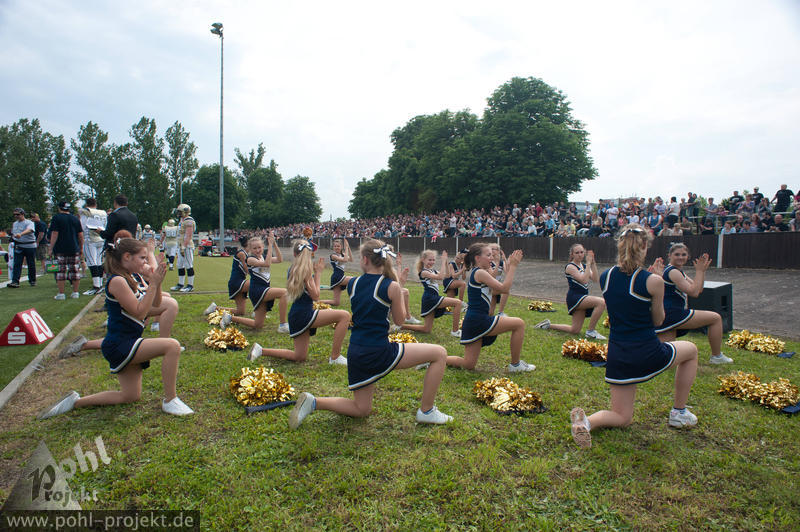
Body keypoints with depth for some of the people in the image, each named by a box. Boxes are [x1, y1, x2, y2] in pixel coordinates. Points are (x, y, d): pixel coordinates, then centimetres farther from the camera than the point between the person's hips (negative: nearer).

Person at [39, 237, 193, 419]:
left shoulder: (137, 278, 6)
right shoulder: (117, 281, -18)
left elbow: (156, 304, 10)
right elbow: (139, 312, -22)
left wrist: (157, 282, -5)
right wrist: (153, 284, -22)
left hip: (129, 344, 10)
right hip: (119, 344, -10)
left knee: (131, 397, 16)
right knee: (172, 345, -26)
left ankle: (76, 401, 27)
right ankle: (170, 400, -15)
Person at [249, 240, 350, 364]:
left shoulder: (292, 269, 12)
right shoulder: (306, 269, -13)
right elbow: (315, 296, -12)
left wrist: (315, 272, 18)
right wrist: (318, 273, -4)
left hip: (296, 315, 9)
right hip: (303, 314, -9)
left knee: (299, 357, 20)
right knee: (344, 316, -16)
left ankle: (260, 350, 19)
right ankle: (335, 357, -11)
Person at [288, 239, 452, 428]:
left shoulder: (353, 284, 4)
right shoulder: (391, 286, -10)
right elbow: (399, 320, 2)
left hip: (355, 353, 6)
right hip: (379, 352, -6)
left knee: (362, 410, 23)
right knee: (439, 353, 4)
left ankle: (312, 402, 6)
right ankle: (426, 411, 10)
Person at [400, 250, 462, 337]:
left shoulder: (433, 271, 18)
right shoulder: (423, 272, -7)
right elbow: (440, 277, -21)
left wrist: (446, 262, 3)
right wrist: (443, 261, -18)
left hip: (433, 298, 9)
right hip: (430, 298, -9)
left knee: (426, 329, 11)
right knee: (458, 302, -17)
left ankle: (401, 325, 15)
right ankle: (455, 331, -12)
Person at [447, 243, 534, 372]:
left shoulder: (475, 273, 19)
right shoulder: (480, 273, -11)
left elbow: (501, 289, 19)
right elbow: (504, 288, -15)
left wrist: (509, 267, 15)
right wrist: (513, 266, -8)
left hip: (473, 322, 10)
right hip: (478, 321, -10)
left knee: (468, 365, 13)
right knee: (519, 324, -3)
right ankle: (515, 364, 7)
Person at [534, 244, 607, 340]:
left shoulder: (584, 266, 12)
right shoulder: (570, 267, -10)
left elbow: (595, 279, -3)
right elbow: (584, 280, -23)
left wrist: (593, 263, -9)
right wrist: (588, 263, -20)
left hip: (582, 298, 8)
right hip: (574, 297, -8)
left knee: (575, 331, 8)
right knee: (601, 302, -28)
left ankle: (548, 325, 25)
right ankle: (590, 331, -14)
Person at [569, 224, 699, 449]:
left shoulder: (605, 277, 0)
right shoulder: (652, 281, -14)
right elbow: (658, 320, -1)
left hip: (618, 358, 4)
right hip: (648, 354, -4)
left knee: (622, 418, 17)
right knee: (691, 350, 31)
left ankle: (586, 421, -18)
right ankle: (679, 413, 35)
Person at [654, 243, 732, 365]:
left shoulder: (678, 271, 20)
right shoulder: (673, 272, -13)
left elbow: (698, 289, 21)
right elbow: (694, 292, -17)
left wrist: (702, 270, 11)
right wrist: (699, 271, -10)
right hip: (672, 315, -10)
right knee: (716, 318, 4)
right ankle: (716, 356, 16)